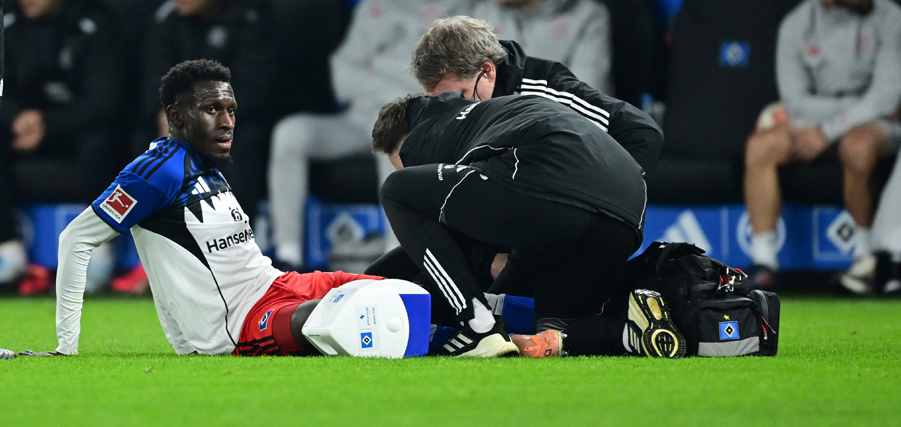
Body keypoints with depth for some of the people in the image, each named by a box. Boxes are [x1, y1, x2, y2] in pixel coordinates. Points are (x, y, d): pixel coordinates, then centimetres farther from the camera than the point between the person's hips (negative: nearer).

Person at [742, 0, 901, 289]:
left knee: (857, 145, -38)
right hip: (813, 120, 3)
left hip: (876, 124, -3)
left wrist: (827, 131, -19)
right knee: (760, 145, -24)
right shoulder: (796, 24, 1)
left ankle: (867, 254, -21)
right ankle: (763, 263, -23)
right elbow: (796, 101, -1)